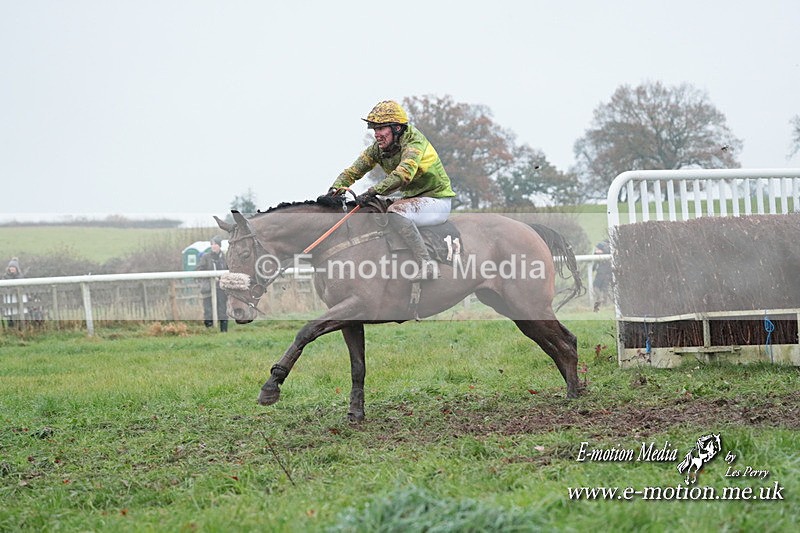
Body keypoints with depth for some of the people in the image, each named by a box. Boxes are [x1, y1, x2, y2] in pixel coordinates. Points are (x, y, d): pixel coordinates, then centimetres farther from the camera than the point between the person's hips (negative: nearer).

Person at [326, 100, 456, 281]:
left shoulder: (413, 140, -21)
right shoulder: (378, 148, 1)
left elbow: (404, 174, -38)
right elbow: (354, 171, 1)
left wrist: (372, 192, -45)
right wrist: (336, 188, -19)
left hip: (437, 200, -9)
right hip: (413, 198, 9)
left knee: (396, 212, -33)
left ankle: (426, 265, -36)